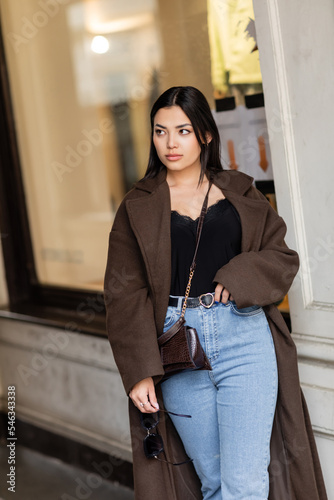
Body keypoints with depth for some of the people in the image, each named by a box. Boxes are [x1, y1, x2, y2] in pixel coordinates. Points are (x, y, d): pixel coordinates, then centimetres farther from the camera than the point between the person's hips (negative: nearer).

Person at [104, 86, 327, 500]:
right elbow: (125, 294, 2)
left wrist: (238, 278, -9)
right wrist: (139, 372, -7)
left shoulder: (239, 192, 11)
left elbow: (282, 257, 12)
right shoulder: (137, 208, 8)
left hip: (245, 339, 0)